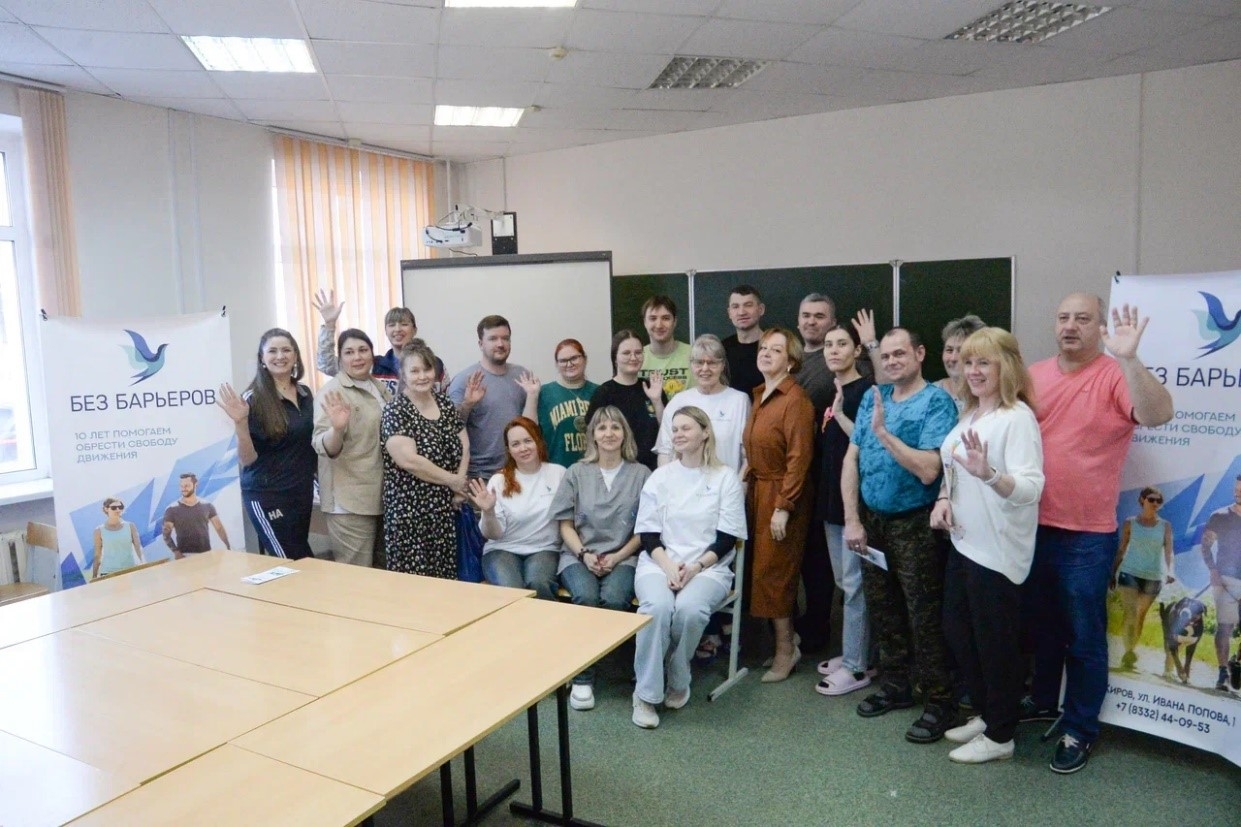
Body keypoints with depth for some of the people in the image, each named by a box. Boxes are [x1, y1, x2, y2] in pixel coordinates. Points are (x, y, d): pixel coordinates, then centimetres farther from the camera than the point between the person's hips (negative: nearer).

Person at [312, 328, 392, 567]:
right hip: (349, 498, -7)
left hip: (379, 494, 8)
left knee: (376, 569, 17)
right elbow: (324, 448, -18)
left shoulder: (380, 387, 10)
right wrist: (337, 429, -39)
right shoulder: (333, 392, -11)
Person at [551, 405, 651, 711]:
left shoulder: (641, 474, 6)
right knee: (586, 596, -31)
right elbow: (565, 525, 8)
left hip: (622, 556, -1)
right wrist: (585, 555, -9)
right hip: (579, 556, 1)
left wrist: (617, 557, -9)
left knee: (614, 598, -32)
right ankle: (582, 677, -18)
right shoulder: (576, 473, 10)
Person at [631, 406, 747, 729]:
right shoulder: (660, 477, 10)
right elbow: (647, 533, 5)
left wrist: (696, 567, -15)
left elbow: (727, 537, 0)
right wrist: (668, 566, -14)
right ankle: (646, 693, -19)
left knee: (689, 608, -33)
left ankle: (678, 683, -7)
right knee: (657, 606, -32)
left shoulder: (726, 478, 5)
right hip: (659, 562, 1)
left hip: (708, 566, -1)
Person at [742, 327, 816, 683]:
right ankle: (782, 641, 26)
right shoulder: (760, 395, 11)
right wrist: (748, 485, 9)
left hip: (781, 494, -8)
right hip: (757, 490, 8)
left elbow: (799, 457, -19)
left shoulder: (795, 399, -16)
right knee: (765, 569, 13)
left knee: (772, 572, -2)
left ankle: (786, 649, 13)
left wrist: (783, 507, -20)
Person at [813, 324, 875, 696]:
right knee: (843, 581, 16)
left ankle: (857, 667, 7)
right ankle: (852, 653, 27)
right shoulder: (829, 392, 13)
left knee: (855, 584, -2)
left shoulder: (866, 390, -11)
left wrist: (840, 414, -26)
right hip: (831, 498, 8)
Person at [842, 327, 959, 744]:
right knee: (882, 610, 16)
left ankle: (940, 701, 18)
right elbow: (851, 460, 4)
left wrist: (883, 432, -22)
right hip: (871, 520, 6)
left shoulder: (937, 402, -12)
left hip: (915, 525, -6)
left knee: (925, 617, 2)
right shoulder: (872, 397, 6)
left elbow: (928, 470, -23)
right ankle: (895, 685, 34)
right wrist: (852, 519, -2)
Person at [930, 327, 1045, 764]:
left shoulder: (1017, 417, -17)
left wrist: (988, 474, -46)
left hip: (998, 550, -9)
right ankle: (985, 714, 38)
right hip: (963, 542, 9)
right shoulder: (969, 413, 8)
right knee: (958, 632, 19)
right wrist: (943, 499, -1)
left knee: (995, 643, 6)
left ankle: (1000, 735, 24)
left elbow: (1031, 488, -28)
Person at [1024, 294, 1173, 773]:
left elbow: (1158, 415, -28)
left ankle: (1080, 729, 24)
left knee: (1083, 637, 8)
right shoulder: (1033, 376, 4)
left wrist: (1127, 358, -37)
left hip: (1087, 536, -5)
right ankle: (1042, 701, 40)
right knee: (1041, 625, 21)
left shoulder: (1115, 377, -11)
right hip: (1033, 527, 5)